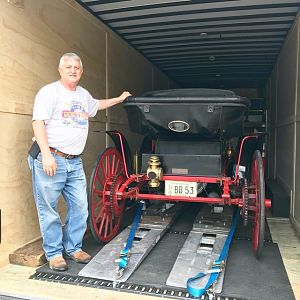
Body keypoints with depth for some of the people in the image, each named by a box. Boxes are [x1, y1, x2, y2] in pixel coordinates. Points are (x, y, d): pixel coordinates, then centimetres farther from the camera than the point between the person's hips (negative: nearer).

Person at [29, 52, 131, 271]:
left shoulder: (83, 94, 18)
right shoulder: (49, 91, -5)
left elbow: (96, 105, 40)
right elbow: (38, 122, -13)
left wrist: (119, 99, 45)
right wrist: (46, 154, -22)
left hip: (75, 162, 7)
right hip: (51, 159, -6)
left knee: (80, 207, 8)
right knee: (49, 210, 2)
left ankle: (73, 247, 24)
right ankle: (54, 253, 17)